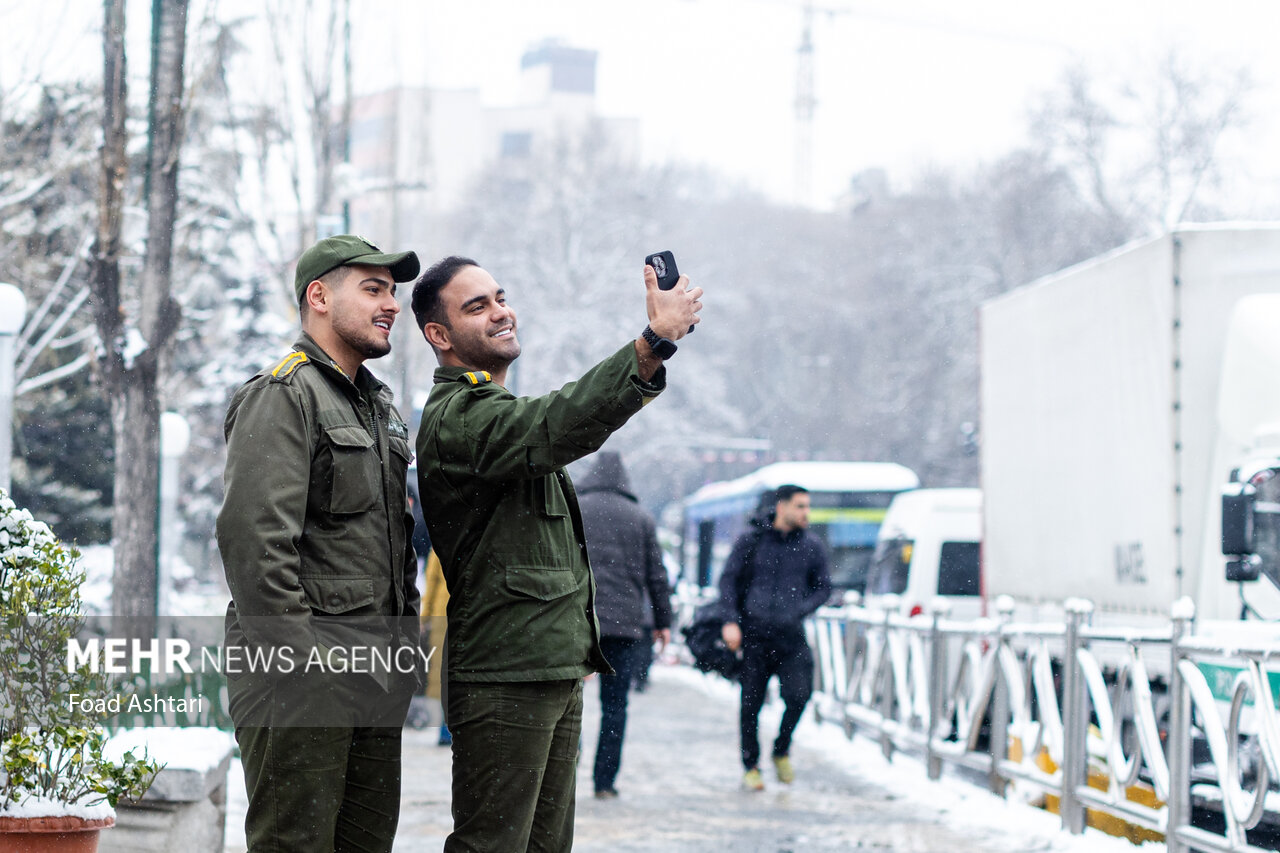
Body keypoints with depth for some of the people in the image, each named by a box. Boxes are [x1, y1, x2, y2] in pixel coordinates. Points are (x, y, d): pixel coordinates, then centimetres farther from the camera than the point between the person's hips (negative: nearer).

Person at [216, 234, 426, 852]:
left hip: (376, 678, 9)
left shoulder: (380, 407, 21)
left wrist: (407, 646, 16)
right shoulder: (282, 395, -8)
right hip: (301, 681, -9)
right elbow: (254, 541, -18)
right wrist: (296, 663, -21)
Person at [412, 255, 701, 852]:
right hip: (503, 677, -10)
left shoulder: (495, 410, 23)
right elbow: (561, 426, -32)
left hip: (554, 672, 10)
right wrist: (656, 340, -38)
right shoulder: (455, 417, -13)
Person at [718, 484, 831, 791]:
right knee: (751, 705, 2)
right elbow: (728, 580, 3)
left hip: (791, 637, 1)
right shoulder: (751, 541, 4)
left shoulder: (811, 546, 9)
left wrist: (799, 611, 0)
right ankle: (750, 768, 16)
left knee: (798, 696, -15)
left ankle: (782, 752, 10)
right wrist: (731, 621, -8)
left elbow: (823, 587, 16)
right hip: (753, 636, -1)